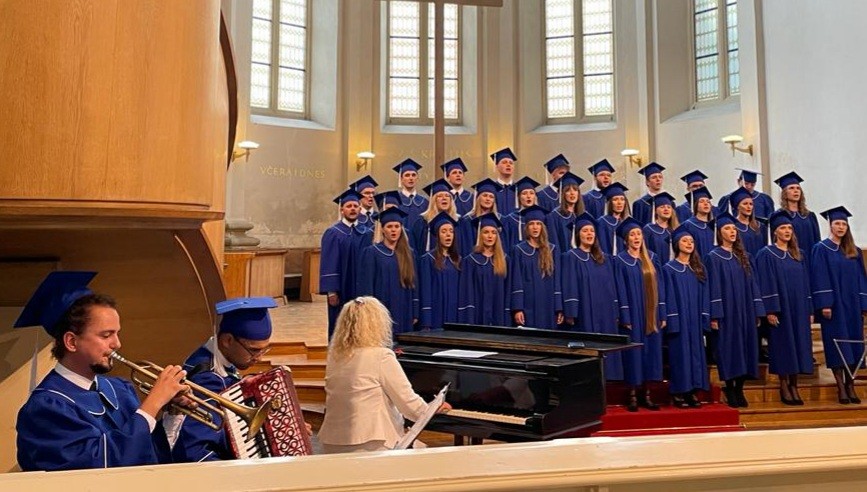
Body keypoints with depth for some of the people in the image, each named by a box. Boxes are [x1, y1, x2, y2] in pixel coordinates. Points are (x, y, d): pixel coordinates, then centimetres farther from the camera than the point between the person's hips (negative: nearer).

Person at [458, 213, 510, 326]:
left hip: (499, 315, 2)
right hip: (478, 315, -2)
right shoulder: (470, 261, 0)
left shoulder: (504, 260, 8)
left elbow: (507, 289, 8)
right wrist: (468, 321, -13)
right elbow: (466, 292, -5)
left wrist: (507, 319, 0)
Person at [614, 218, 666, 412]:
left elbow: (658, 287, 9)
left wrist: (662, 314, 3)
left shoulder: (651, 258, 10)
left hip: (651, 316, 4)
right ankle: (633, 396, 8)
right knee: (633, 354, -1)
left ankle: (646, 395, 14)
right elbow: (621, 291, -7)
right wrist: (625, 317, -14)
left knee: (650, 352, 5)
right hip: (632, 315, -4)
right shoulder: (620, 260, -2)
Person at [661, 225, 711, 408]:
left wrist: (705, 320, 2)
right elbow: (669, 297, -7)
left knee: (695, 354, 5)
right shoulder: (669, 269, -2)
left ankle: (692, 392, 12)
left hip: (695, 321, 5)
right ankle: (678, 394, 3)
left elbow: (705, 296, 10)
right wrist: (672, 321, -14)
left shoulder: (699, 269, 12)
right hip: (679, 320, -5)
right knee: (680, 355, -3)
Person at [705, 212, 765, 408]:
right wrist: (714, 315, -15)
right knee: (728, 350, -3)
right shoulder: (713, 257, -3)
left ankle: (739, 391, 14)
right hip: (726, 312, -5)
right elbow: (713, 288, -9)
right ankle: (730, 391, 7)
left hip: (745, 312, 5)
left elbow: (753, 284, 12)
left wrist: (757, 311, 5)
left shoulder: (744, 257, 13)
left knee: (744, 348, 6)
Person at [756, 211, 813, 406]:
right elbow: (766, 284, -10)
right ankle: (784, 387, 7)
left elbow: (806, 283, 14)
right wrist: (770, 310, -17)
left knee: (798, 344, 6)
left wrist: (809, 310, 8)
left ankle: (794, 386, 14)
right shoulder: (766, 254, -4)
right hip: (780, 309, -5)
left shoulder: (799, 255, 13)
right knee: (783, 345, -2)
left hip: (798, 309, 5)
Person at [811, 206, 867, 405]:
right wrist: (824, 304, -16)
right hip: (834, 306, -5)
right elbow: (820, 278, -9)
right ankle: (841, 387, 2)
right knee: (837, 346, -4)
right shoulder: (821, 249, -3)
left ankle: (851, 386, 12)